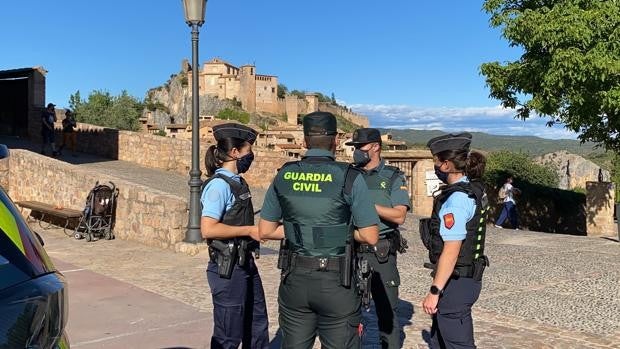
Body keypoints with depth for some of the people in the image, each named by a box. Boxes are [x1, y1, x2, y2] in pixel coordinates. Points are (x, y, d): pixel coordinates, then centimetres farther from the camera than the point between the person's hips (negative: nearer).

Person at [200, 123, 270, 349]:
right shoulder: (219, 185, -18)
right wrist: (249, 231, -20)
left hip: (245, 263, 9)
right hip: (228, 268, -9)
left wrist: (258, 228, 8)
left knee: (257, 327, 20)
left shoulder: (238, 182, 9)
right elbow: (208, 229, -26)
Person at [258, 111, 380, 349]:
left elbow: (265, 231, 5)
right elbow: (370, 237, -9)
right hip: (335, 284, -3)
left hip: (294, 280, 4)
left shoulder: (283, 176, 0)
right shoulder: (349, 178, -11)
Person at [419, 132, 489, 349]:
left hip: (455, 283, -10)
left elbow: (451, 251, -24)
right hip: (469, 277, 10)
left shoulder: (456, 200, -22)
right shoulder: (475, 189, 6)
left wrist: (434, 292, -21)